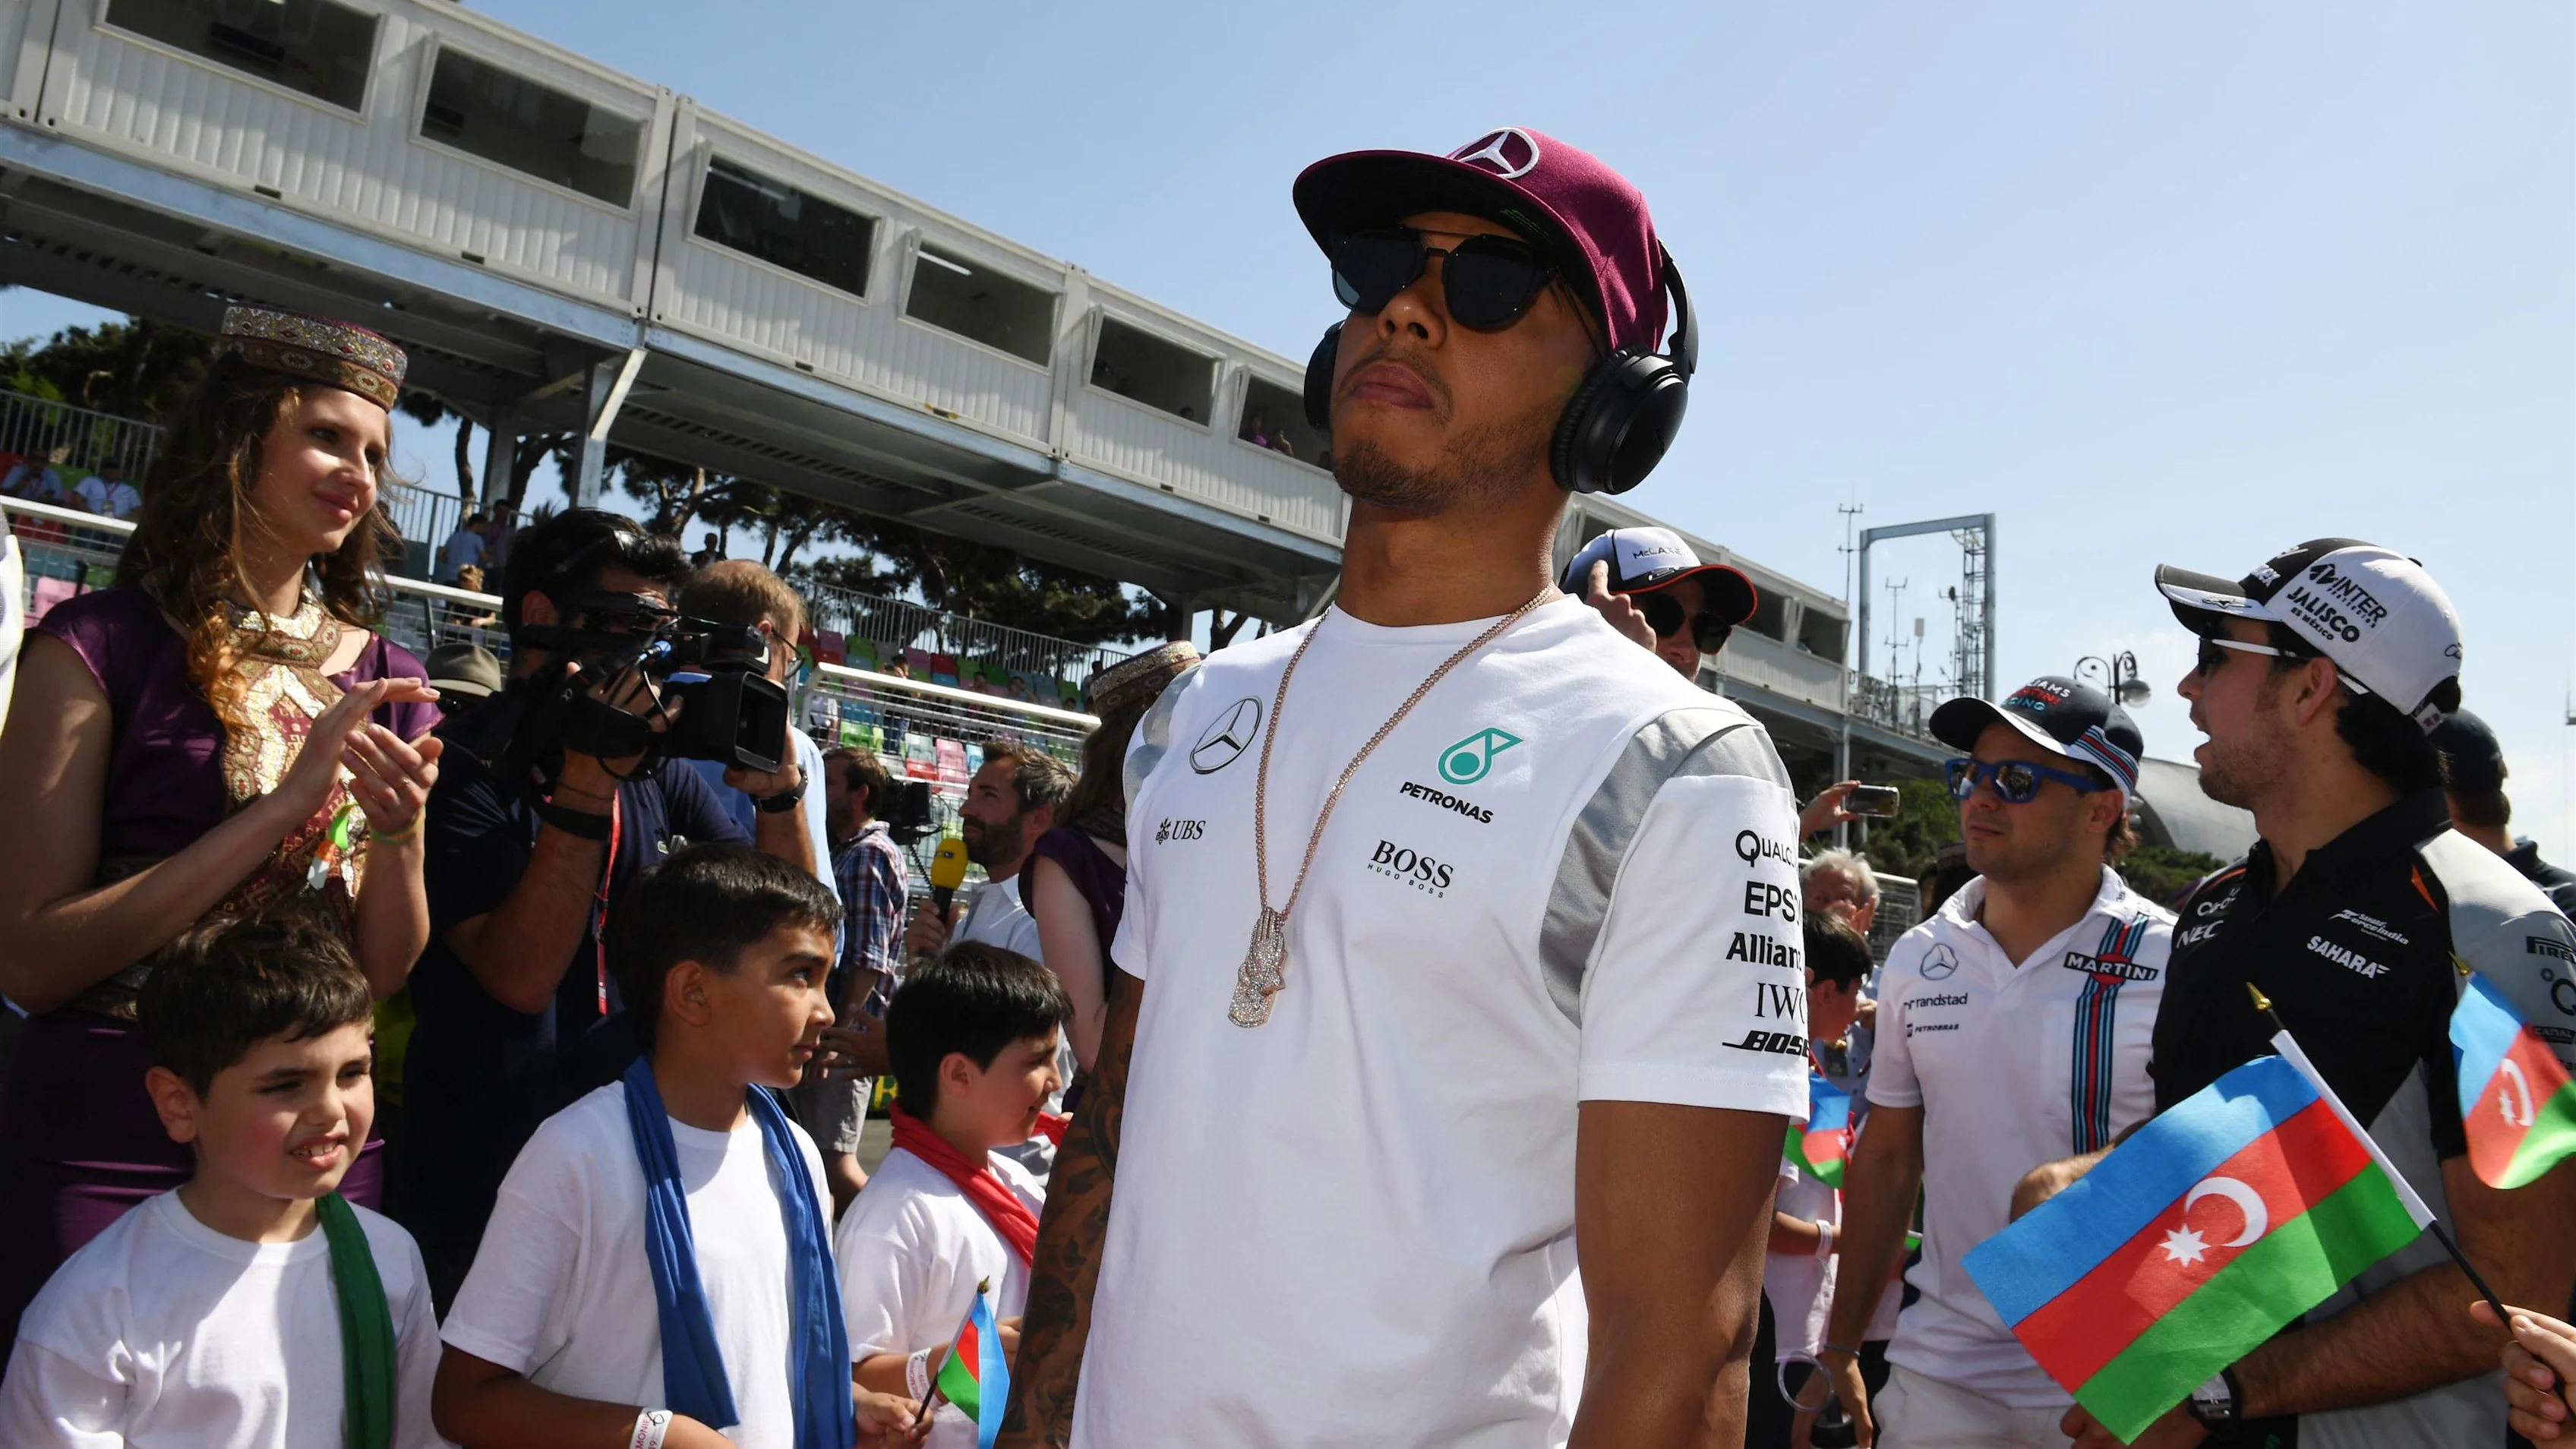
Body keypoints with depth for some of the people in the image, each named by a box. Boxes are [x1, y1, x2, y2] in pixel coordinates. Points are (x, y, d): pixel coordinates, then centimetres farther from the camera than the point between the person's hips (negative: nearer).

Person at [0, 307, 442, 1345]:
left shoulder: (385, 683, 7)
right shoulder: (100, 644, -6)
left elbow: (385, 975, 6)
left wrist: (399, 832, -13)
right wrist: (286, 805, -19)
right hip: (106, 1154, -4)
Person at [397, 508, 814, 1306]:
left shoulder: (661, 769, 7)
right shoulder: (465, 768, -11)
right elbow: (522, 976, -21)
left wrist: (779, 788, -12)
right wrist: (590, 778, -24)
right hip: (482, 1178, -5)